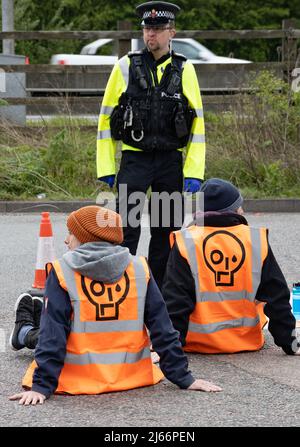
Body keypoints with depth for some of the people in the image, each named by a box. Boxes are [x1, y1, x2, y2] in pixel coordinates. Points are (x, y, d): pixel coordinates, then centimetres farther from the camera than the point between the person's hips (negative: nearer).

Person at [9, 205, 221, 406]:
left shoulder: (62, 273, -12)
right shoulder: (139, 269, -4)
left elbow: (52, 334, -16)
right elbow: (162, 329, -3)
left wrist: (42, 386, -16)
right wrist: (184, 378, 0)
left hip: (77, 380, -4)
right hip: (132, 377, 4)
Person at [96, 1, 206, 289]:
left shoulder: (184, 70, 5)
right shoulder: (126, 67, 2)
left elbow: (197, 122, 4)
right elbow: (106, 118, 5)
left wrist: (194, 173, -4)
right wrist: (106, 168, 0)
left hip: (171, 161, 2)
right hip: (134, 159, -2)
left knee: (166, 232, 8)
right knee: (127, 230, -9)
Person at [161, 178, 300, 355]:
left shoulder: (184, 243, -9)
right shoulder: (257, 240, -4)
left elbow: (175, 300, -10)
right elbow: (277, 297, 1)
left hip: (198, 344, -1)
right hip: (246, 342, 1)